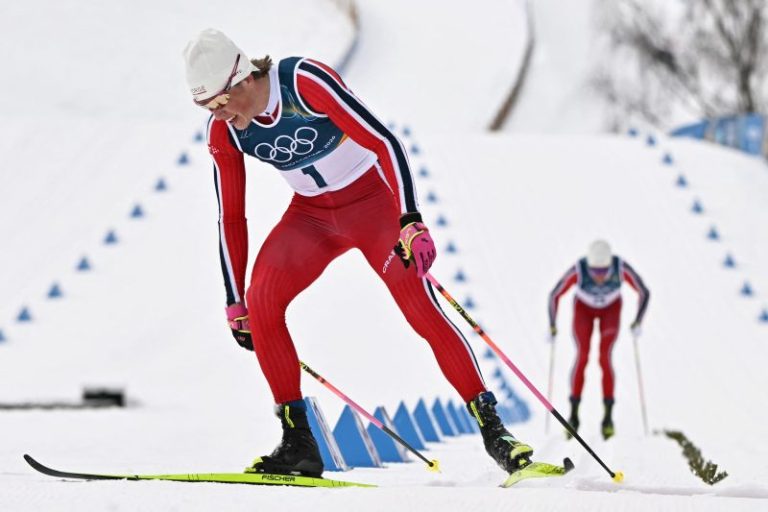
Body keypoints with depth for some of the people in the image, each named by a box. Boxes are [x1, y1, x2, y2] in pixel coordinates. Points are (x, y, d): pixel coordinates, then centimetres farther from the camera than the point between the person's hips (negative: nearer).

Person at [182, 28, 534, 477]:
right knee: (261, 300, -18)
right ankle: (298, 444, -13)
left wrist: (410, 221, -37)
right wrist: (236, 302, 2)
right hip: (311, 214, 5)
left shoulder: (305, 81, -27)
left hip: (372, 199, -5)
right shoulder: (223, 132, -10)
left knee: (420, 306, -20)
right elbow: (231, 217, 1)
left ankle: (491, 428, -13)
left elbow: (384, 142, -28)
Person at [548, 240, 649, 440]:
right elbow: (554, 295, -23)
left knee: (605, 358, -18)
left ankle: (608, 416, -12)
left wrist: (638, 322, -19)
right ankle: (573, 414, -7)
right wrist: (552, 326, -19)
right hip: (584, 308, 0)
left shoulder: (622, 268, -36)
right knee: (582, 356, -18)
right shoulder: (578, 271, -38)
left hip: (611, 309, 0)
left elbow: (644, 293, -20)